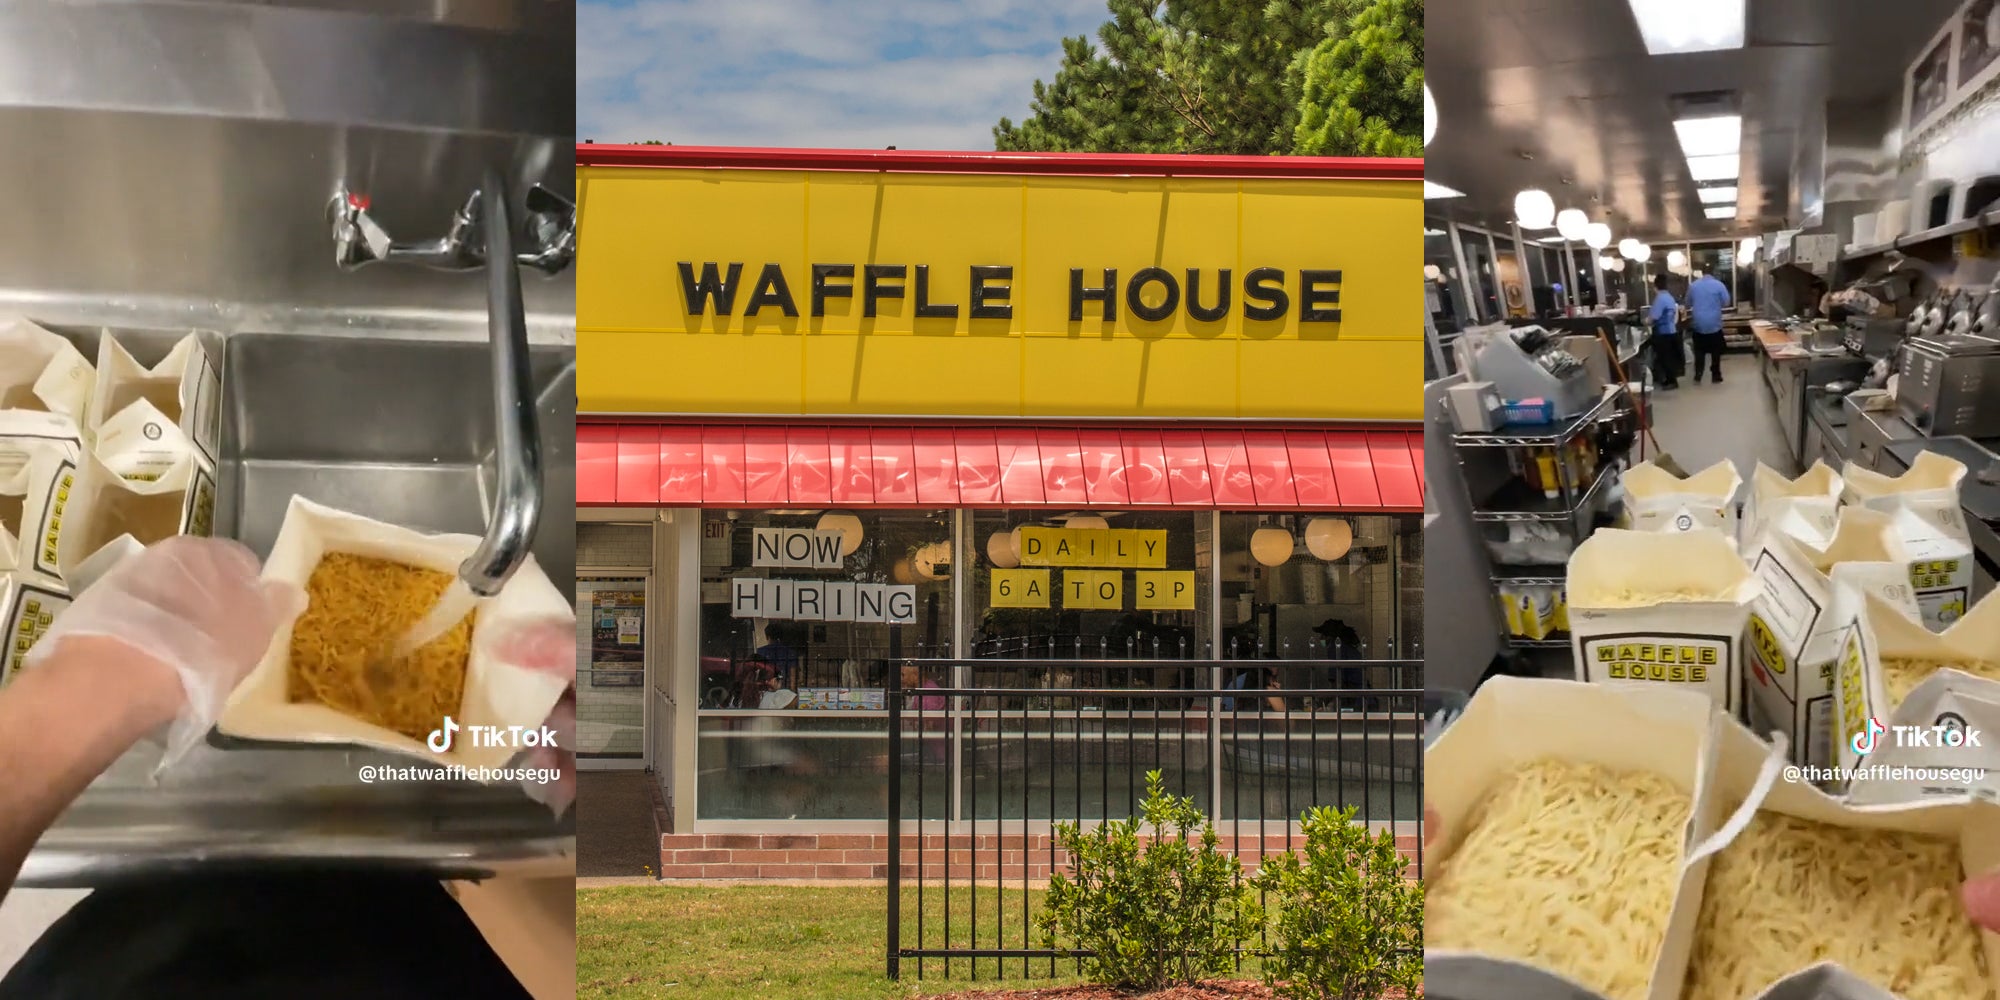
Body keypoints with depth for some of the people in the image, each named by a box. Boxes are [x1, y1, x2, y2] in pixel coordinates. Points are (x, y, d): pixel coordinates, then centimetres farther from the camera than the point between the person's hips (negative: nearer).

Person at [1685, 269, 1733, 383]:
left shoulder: (1693, 285, -1)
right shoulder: (1719, 285, -8)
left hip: (1698, 324, 2)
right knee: (1715, 351, 9)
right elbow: (1726, 303, -2)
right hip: (1714, 324, -2)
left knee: (1699, 350, 13)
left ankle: (1698, 374, 11)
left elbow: (1688, 303, 11)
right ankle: (1716, 375, 12)